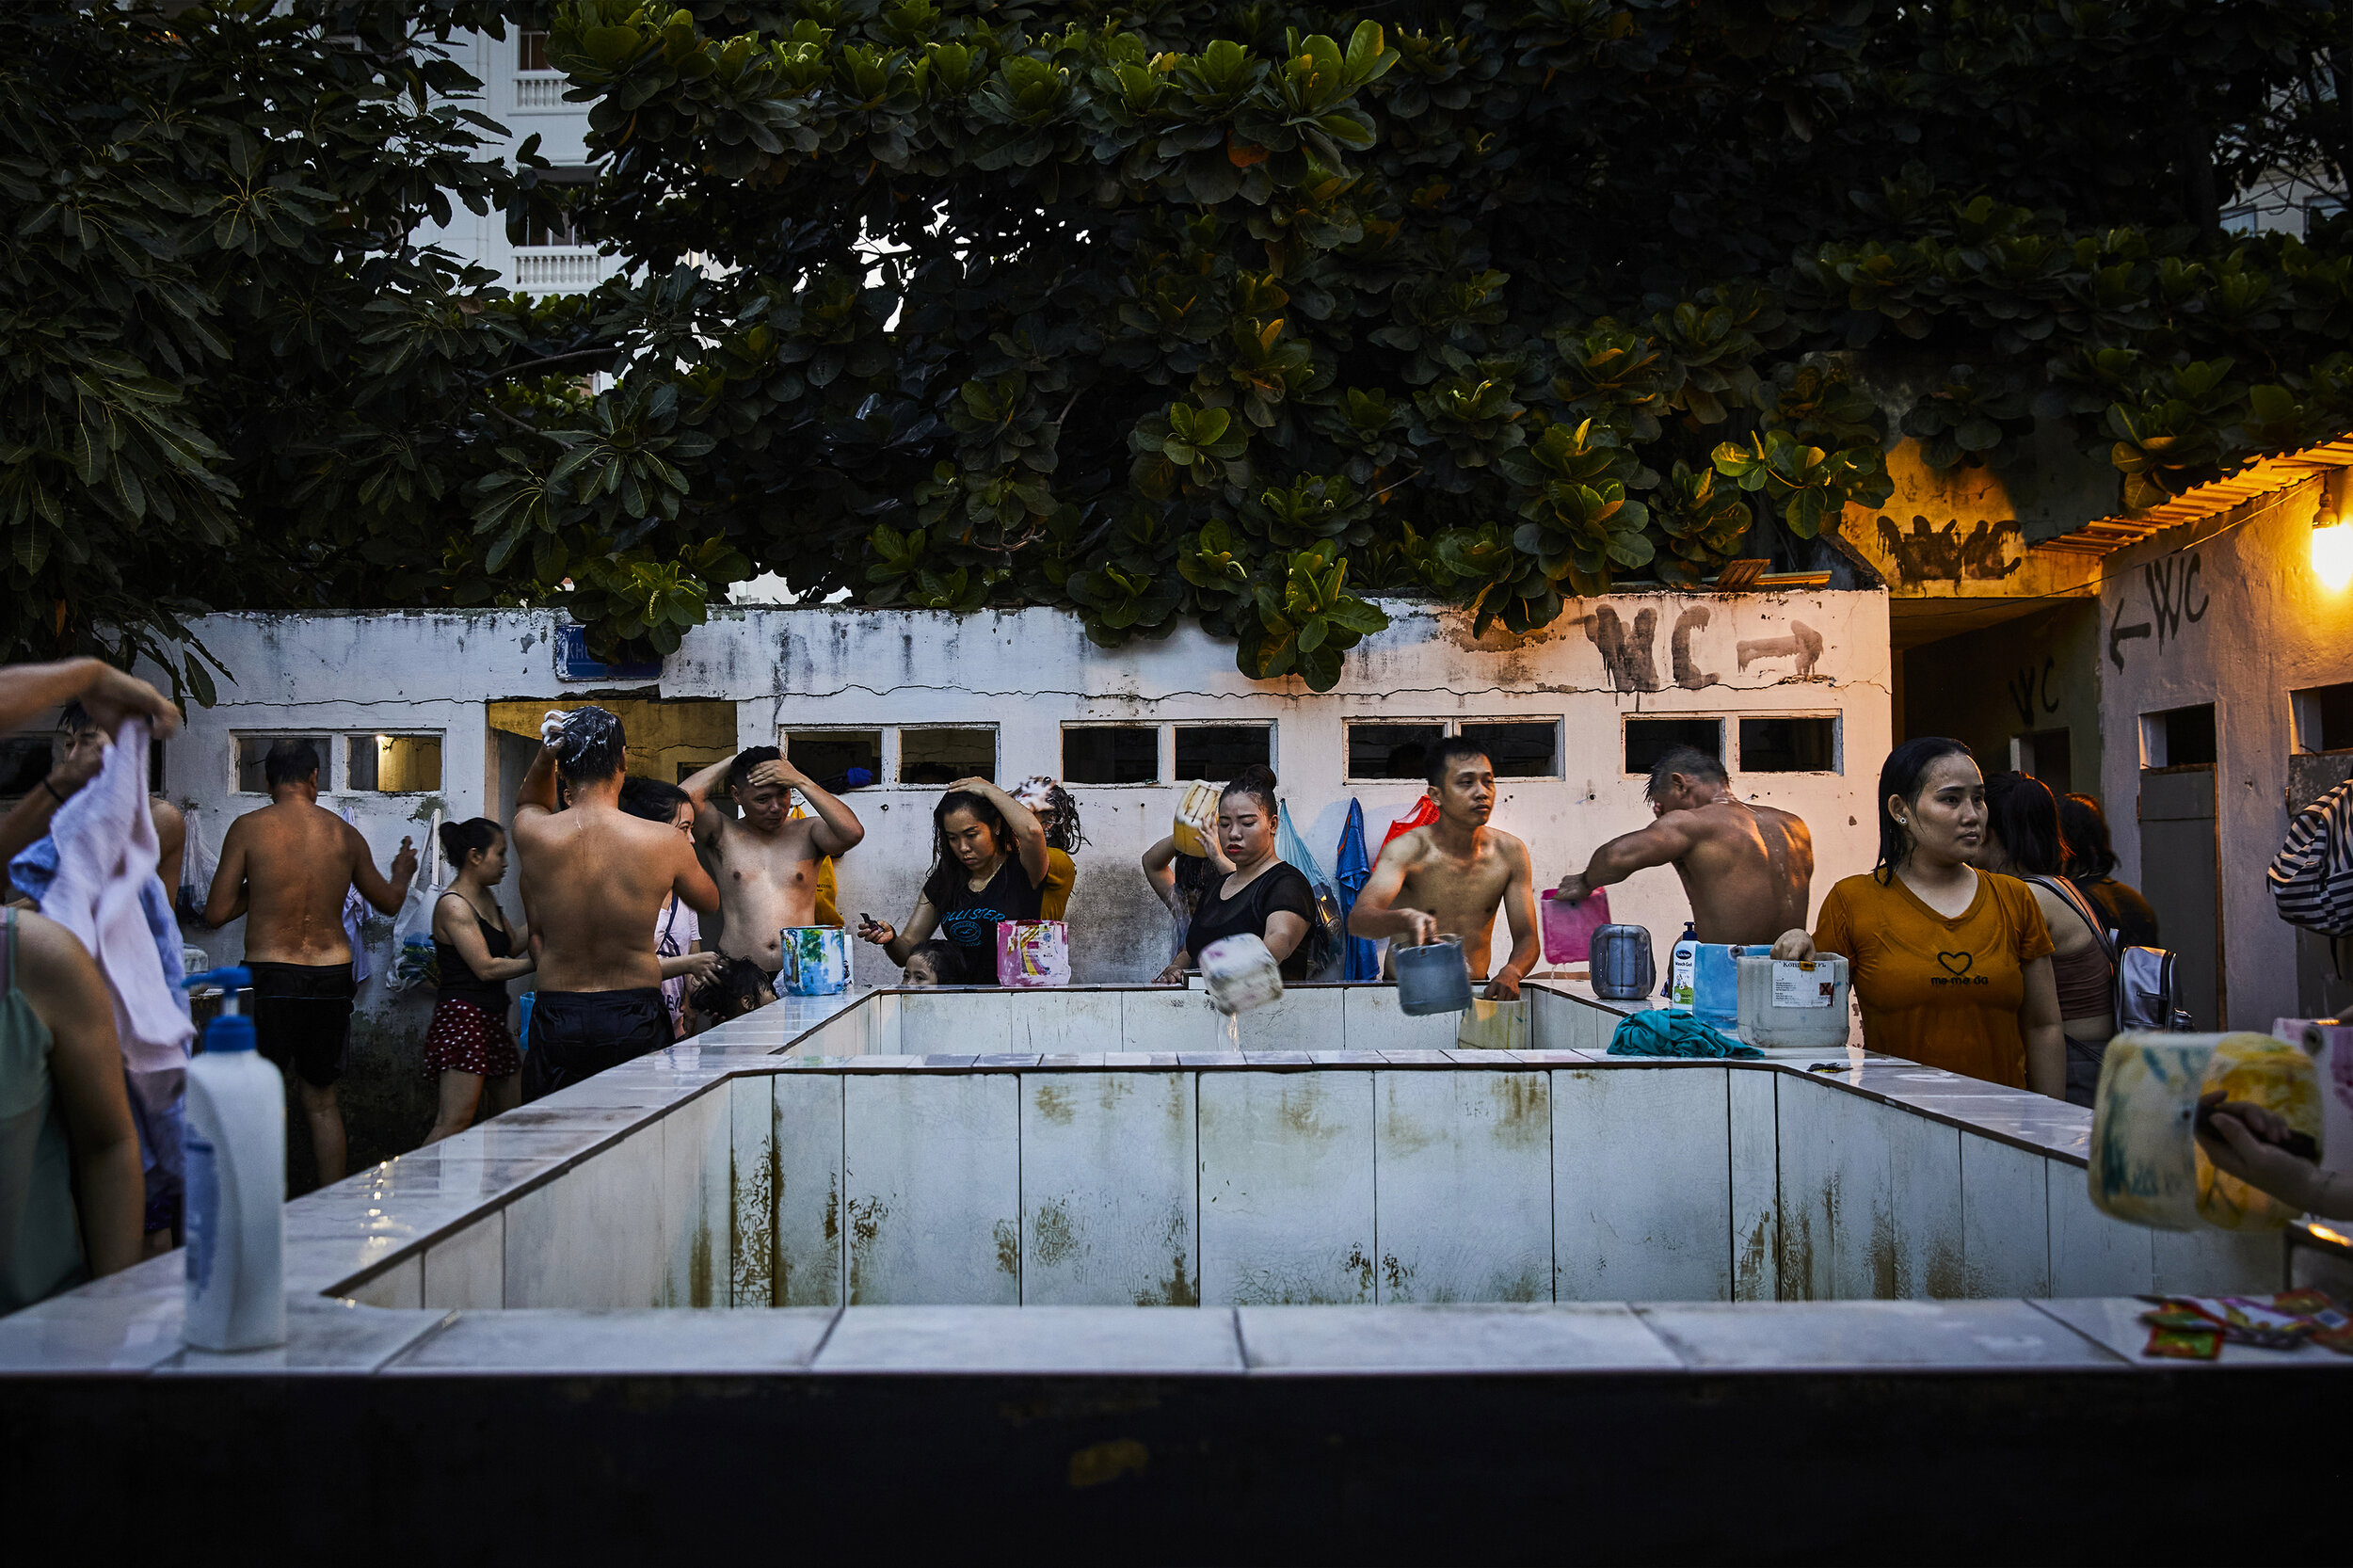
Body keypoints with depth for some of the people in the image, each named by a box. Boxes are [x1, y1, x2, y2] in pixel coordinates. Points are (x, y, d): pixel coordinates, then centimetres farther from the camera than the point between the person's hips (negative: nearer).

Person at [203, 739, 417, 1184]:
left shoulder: (248, 828, -4)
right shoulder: (345, 834, 5)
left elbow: (217, 913, -4)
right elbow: (389, 901, 20)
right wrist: (402, 871, 41)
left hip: (270, 977, -3)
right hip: (333, 977, 3)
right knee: (321, 1099, 15)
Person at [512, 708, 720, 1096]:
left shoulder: (532, 835, -7)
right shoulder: (664, 841, -11)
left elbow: (528, 803, 22)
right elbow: (709, 902, 10)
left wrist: (544, 757, 5)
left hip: (556, 1017, 1)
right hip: (635, 1018, -1)